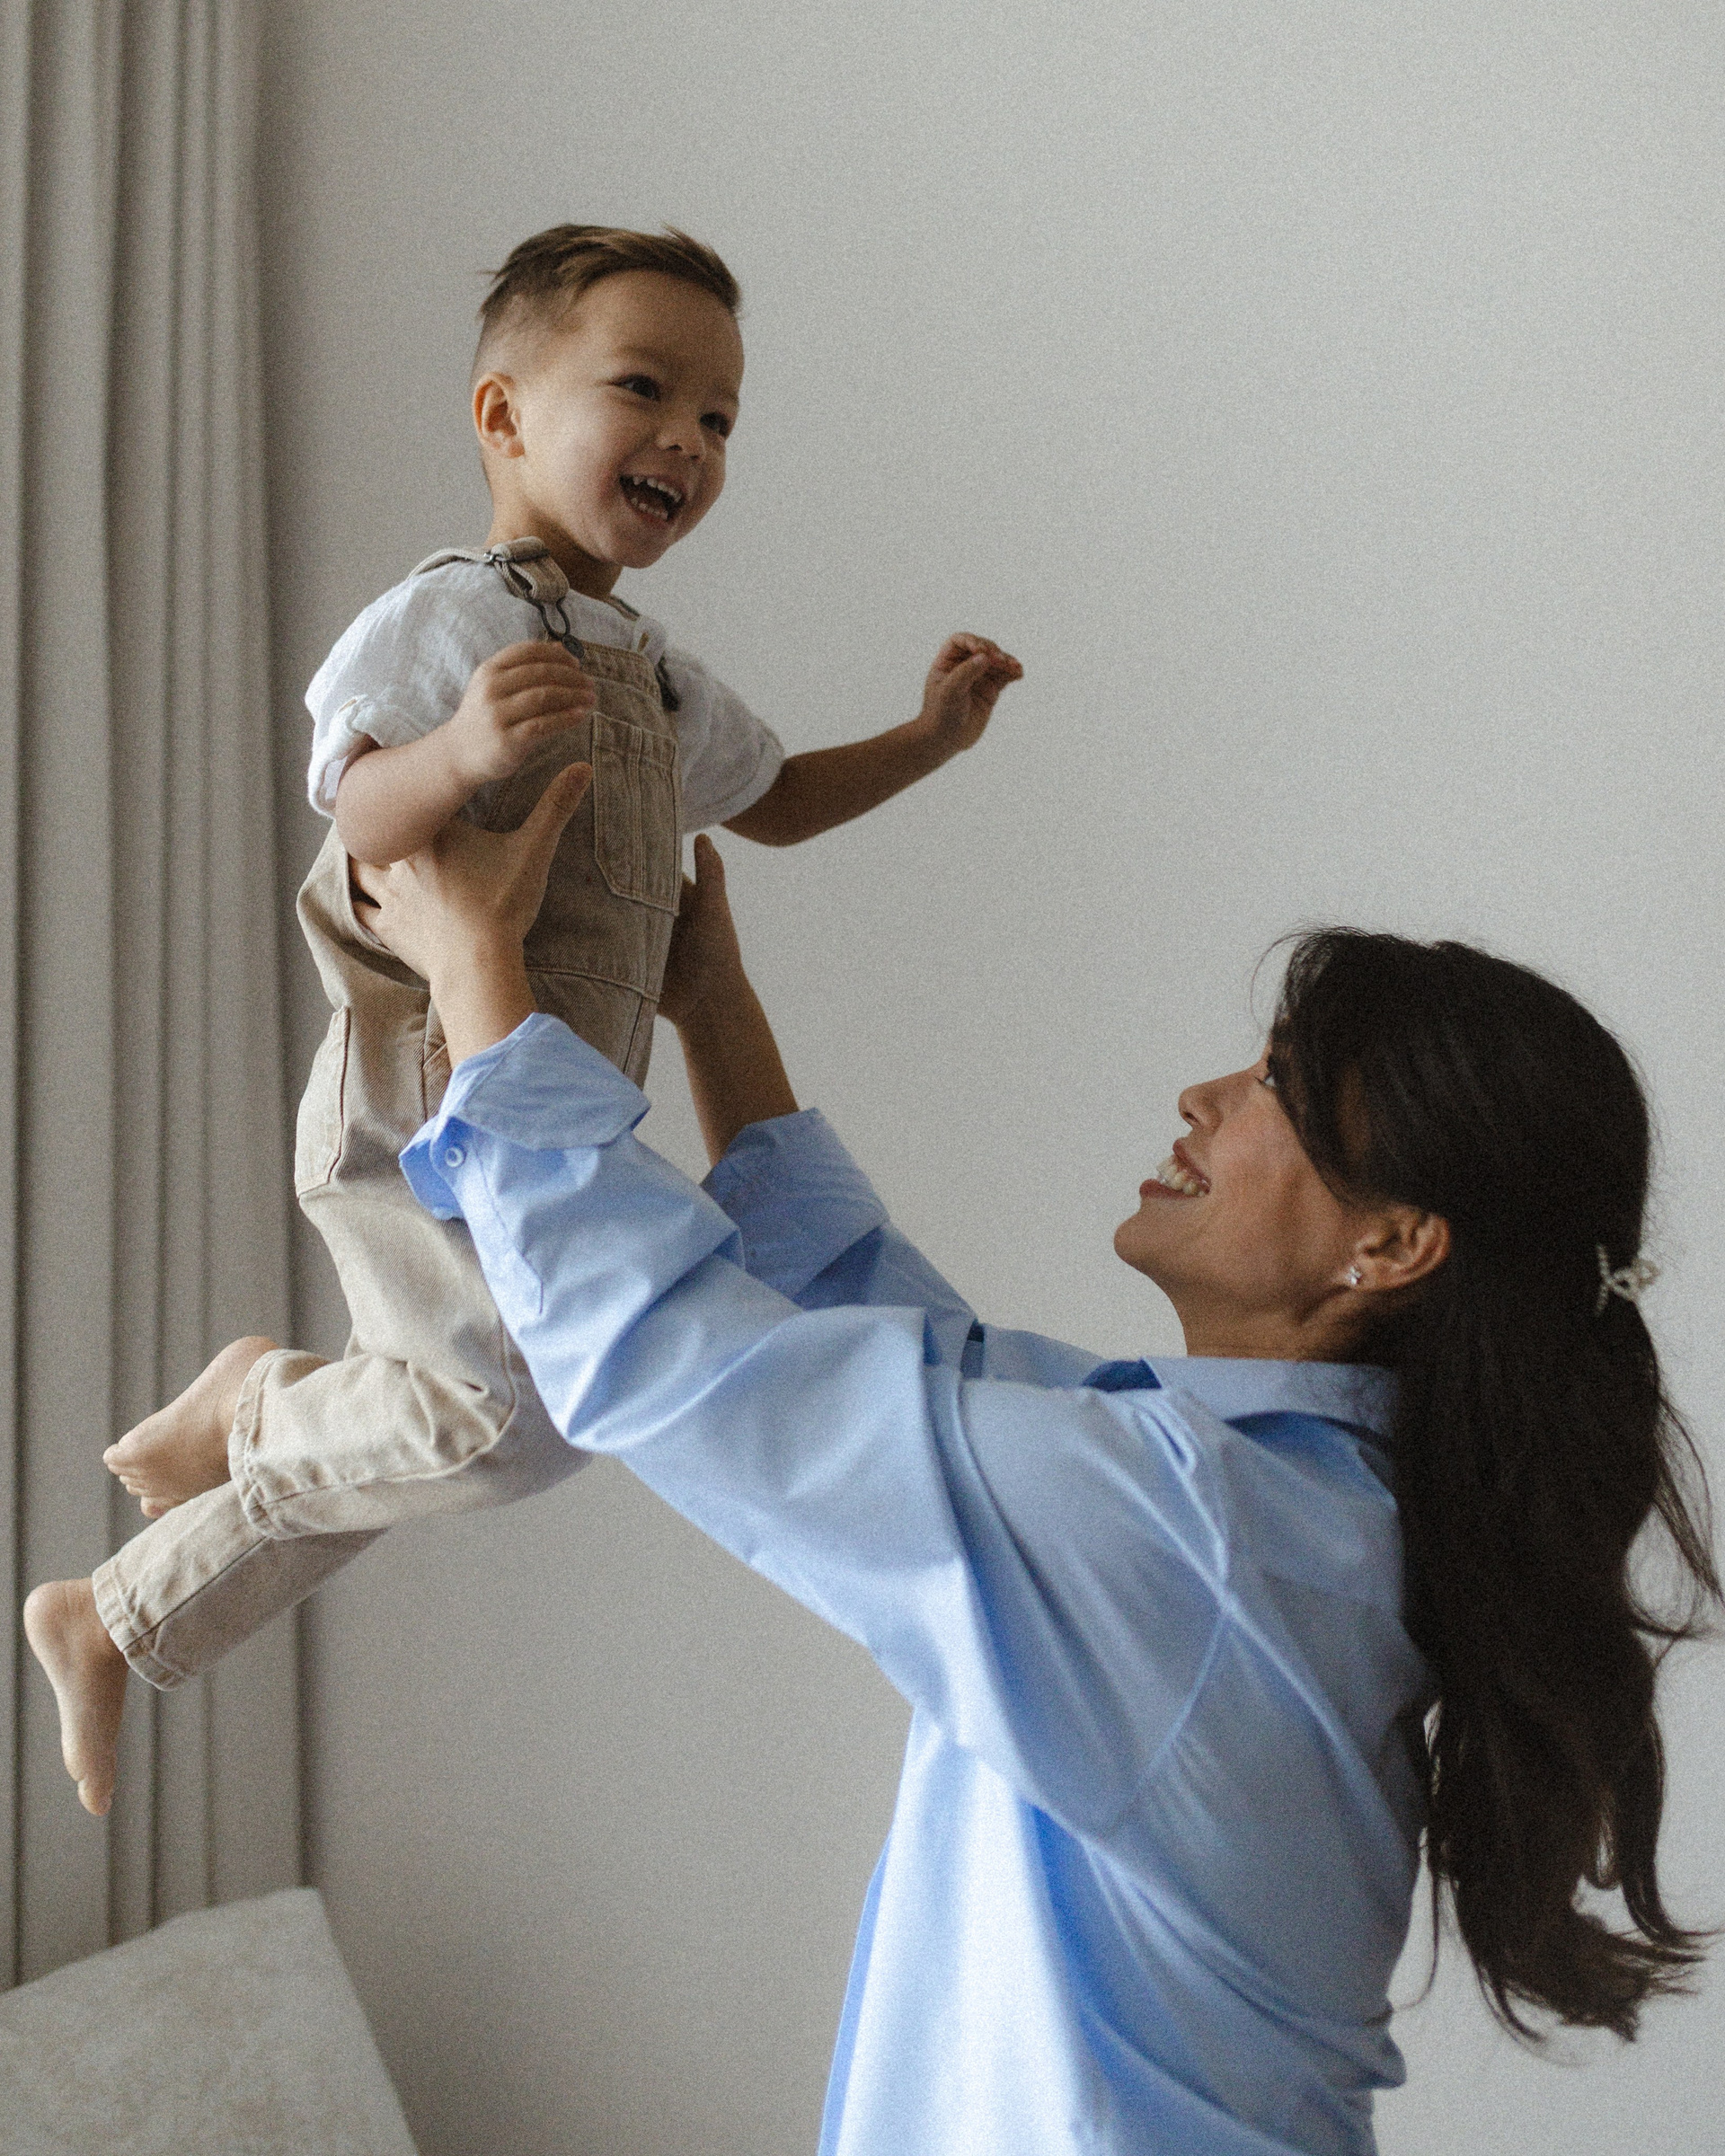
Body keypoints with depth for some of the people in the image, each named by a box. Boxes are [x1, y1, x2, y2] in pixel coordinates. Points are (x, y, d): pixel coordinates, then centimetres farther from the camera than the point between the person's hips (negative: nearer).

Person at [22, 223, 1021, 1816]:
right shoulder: (456, 615, -13)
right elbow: (365, 818, -26)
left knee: (398, 1451, 16)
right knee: (533, 1411, -20)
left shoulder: (652, 673, 17)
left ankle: (109, 1625, 30)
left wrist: (932, 736, 19)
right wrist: (462, 750, -46)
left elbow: (777, 801, 31)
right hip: (429, 1100, -9)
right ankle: (265, 1398, 7)